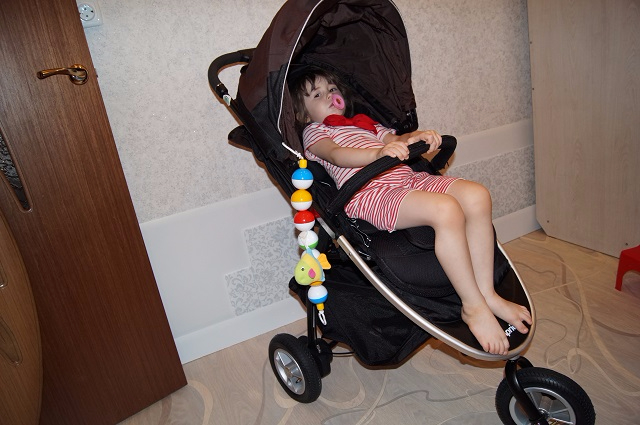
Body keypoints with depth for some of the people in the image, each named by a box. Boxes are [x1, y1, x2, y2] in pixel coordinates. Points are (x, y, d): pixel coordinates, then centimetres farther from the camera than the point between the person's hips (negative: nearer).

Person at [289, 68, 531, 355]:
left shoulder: (364, 123, 37)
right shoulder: (313, 132, 16)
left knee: (477, 195, -15)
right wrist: (379, 152, -26)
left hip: (408, 179, 8)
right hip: (371, 193, -7)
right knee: (446, 209, -31)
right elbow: (337, 154, -7)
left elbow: (396, 139, 24)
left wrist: (417, 137, -2)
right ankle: (473, 307, -17)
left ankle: (487, 292, -7)